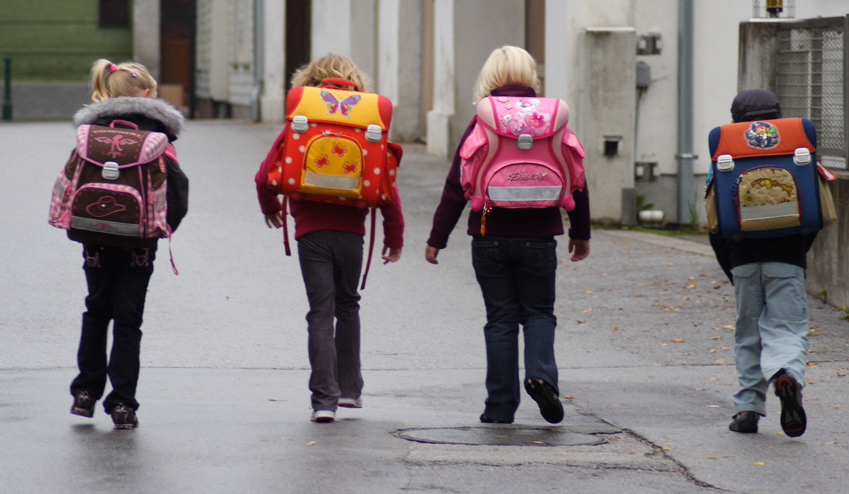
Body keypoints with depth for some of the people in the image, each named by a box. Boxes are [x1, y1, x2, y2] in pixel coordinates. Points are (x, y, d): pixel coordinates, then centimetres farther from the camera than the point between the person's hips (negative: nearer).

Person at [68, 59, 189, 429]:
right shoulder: (157, 134, -4)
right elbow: (177, 187, -10)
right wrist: (164, 228, 2)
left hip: (96, 240, 2)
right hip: (139, 242, -2)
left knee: (97, 311, 20)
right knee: (128, 319, 2)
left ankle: (86, 391, 19)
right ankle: (122, 403, -3)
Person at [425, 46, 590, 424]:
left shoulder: (481, 125, -4)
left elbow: (457, 187, -3)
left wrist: (437, 237, 4)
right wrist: (581, 233, 17)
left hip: (490, 237, -1)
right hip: (538, 236, 1)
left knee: (501, 319, 7)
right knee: (538, 312, 13)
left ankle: (500, 405, 6)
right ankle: (541, 374, -14)